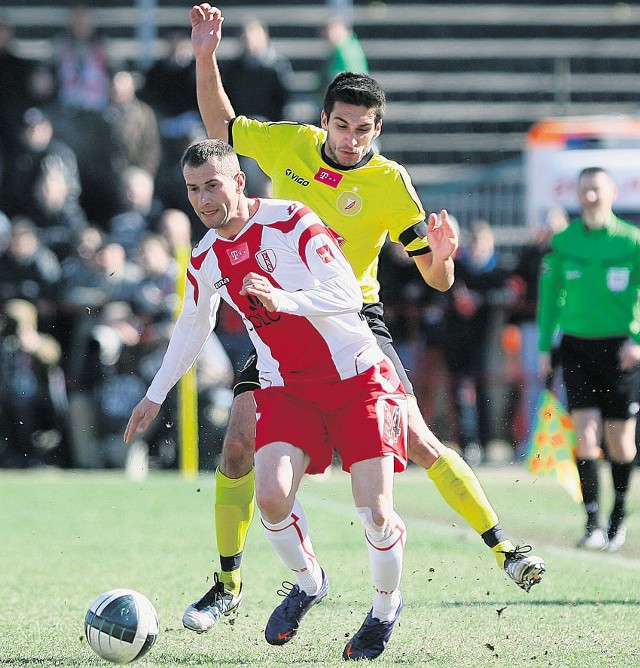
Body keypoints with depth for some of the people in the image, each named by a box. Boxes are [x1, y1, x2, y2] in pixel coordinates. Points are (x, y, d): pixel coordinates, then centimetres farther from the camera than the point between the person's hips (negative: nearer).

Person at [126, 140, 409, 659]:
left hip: (358, 378, -4)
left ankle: (387, 606, 16)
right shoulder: (205, 260, 4)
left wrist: (285, 299, -37)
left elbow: (349, 295, -21)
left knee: (375, 512, -13)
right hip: (288, 388, 4)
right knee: (272, 495, -20)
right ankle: (309, 582, 9)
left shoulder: (291, 221, -14)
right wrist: (156, 396, 29)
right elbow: (192, 327, 23)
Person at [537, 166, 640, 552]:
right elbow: (551, 294, 13)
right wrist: (545, 347, 10)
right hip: (576, 346, 1)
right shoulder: (563, 243, 4)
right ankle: (593, 524, -8)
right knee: (585, 433, -10)